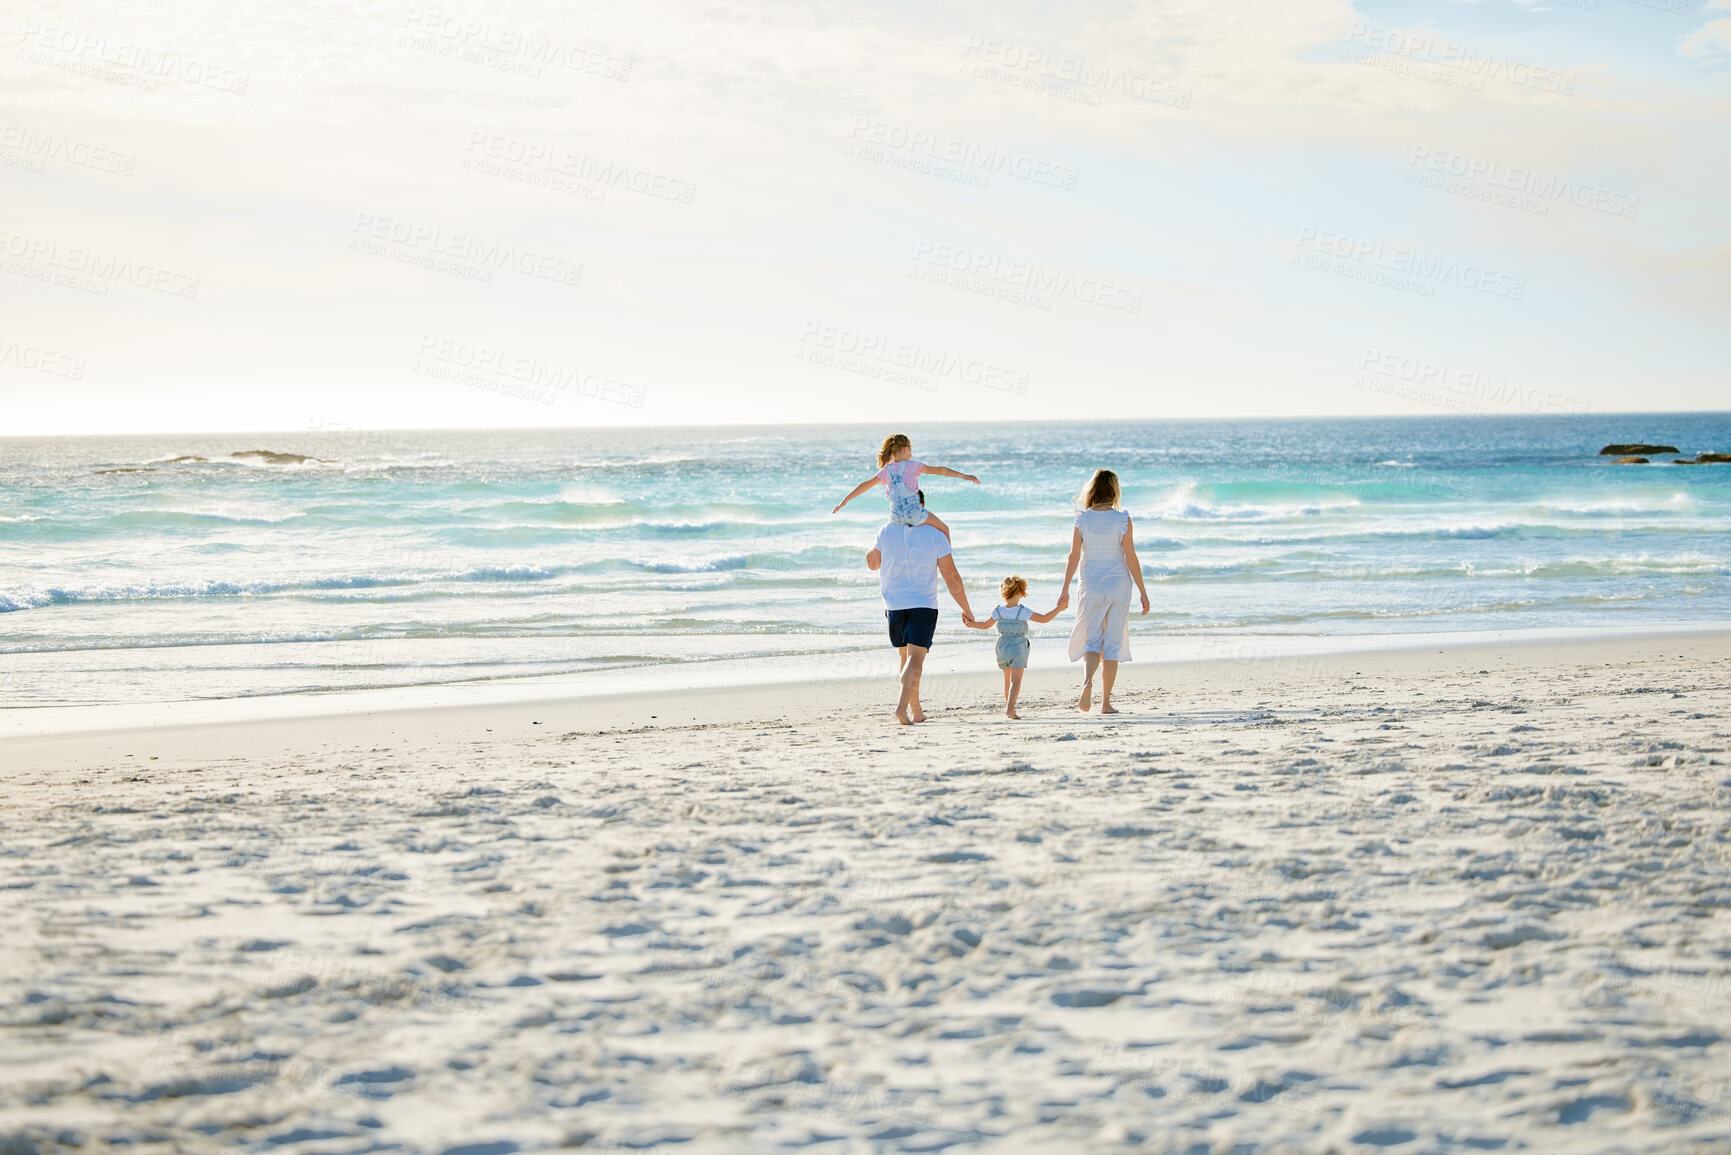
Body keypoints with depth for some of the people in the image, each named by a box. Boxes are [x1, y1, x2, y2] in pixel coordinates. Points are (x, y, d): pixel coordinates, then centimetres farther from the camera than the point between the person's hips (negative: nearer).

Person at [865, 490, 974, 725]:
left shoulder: (886, 532, -2)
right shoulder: (936, 535, -6)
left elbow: (873, 563, 15)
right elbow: (951, 576, -4)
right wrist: (966, 608, 5)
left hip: (894, 606, 3)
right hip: (924, 605, -3)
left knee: (907, 657, 17)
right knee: (915, 658, -9)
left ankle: (916, 710, 22)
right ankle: (902, 706, -28)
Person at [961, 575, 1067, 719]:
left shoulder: (998, 612, -1)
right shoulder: (1023, 612, -11)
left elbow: (985, 625, 13)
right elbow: (1043, 619, -8)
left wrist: (972, 624, 29)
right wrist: (1058, 608, 1)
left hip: (1002, 647, 4)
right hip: (1018, 648, -4)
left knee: (1008, 680, 20)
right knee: (1016, 680, -10)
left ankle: (1008, 706, 31)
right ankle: (1010, 709, -26)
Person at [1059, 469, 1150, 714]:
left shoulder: (1082, 519, -4)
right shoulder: (1122, 520, -8)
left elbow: (1074, 556, -4)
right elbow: (1131, 558, -7)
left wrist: (1065, 589, 2)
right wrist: (1143, 591, 0)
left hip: (1091, 585, 1)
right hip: (1119, 584, -1)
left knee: (1091, 641, 10)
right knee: (1113, 643, 7)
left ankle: (1087, 682, -20)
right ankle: (1106, 701, 7)